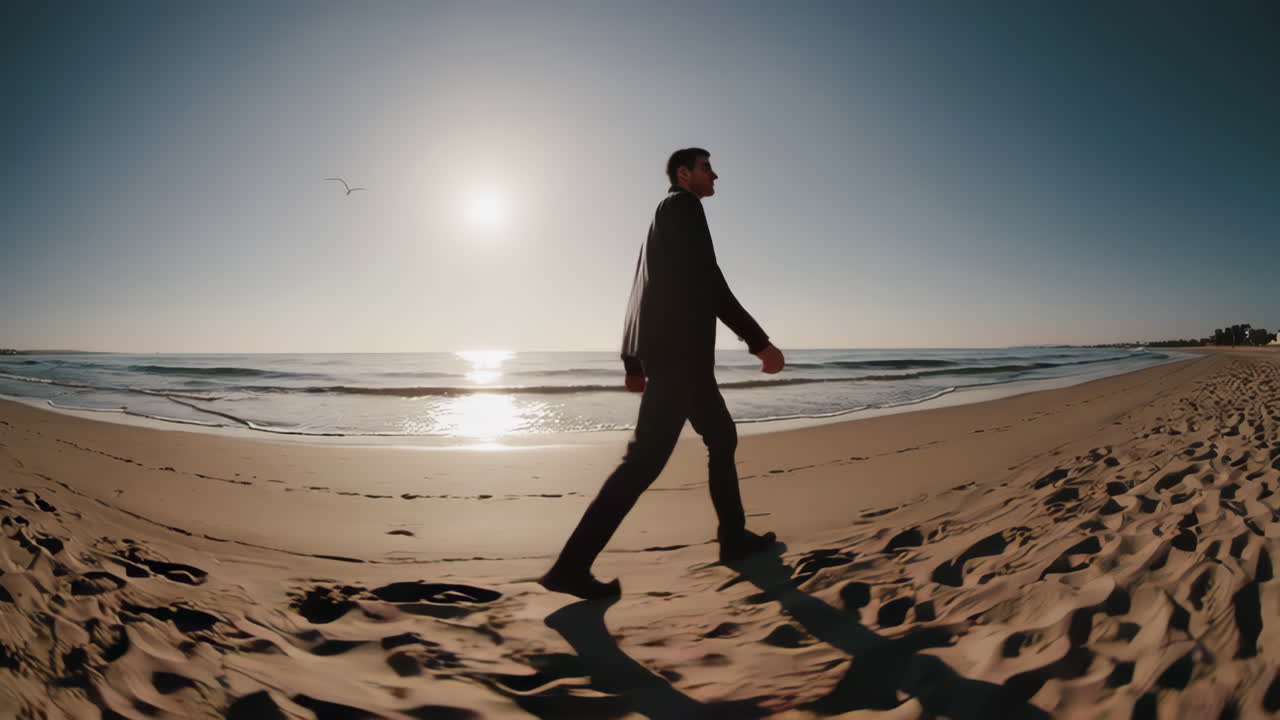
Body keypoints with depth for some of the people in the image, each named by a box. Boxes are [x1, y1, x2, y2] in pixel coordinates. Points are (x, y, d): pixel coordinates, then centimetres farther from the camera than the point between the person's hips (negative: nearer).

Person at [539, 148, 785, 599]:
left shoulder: (670, 213, 26)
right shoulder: (682, 205, -3)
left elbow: (643, 292, 23)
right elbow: (706, 282, -16)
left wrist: (634, 362, 22)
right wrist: (760, 342, -15)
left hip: (676, 350, 11)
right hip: (678, 348, -11)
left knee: (722, 437, 18)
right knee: (646, 458, -14)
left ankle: (733, 537, 28)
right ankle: (572, 566, -12)